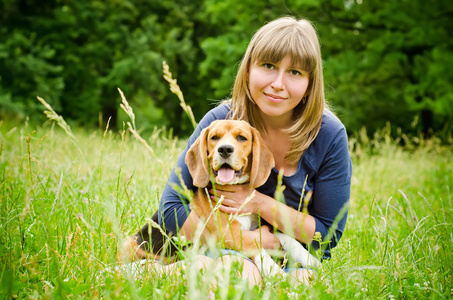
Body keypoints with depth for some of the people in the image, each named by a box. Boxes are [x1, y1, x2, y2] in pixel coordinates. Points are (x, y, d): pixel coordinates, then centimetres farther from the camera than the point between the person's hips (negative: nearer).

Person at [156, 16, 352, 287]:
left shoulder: (329, 135, -13)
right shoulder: (221, 122, -13)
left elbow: (330, 235, -8)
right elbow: (170, 210, -15)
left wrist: (261, 203, -20)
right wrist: (253, 240, -21)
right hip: (231, 252, 0)